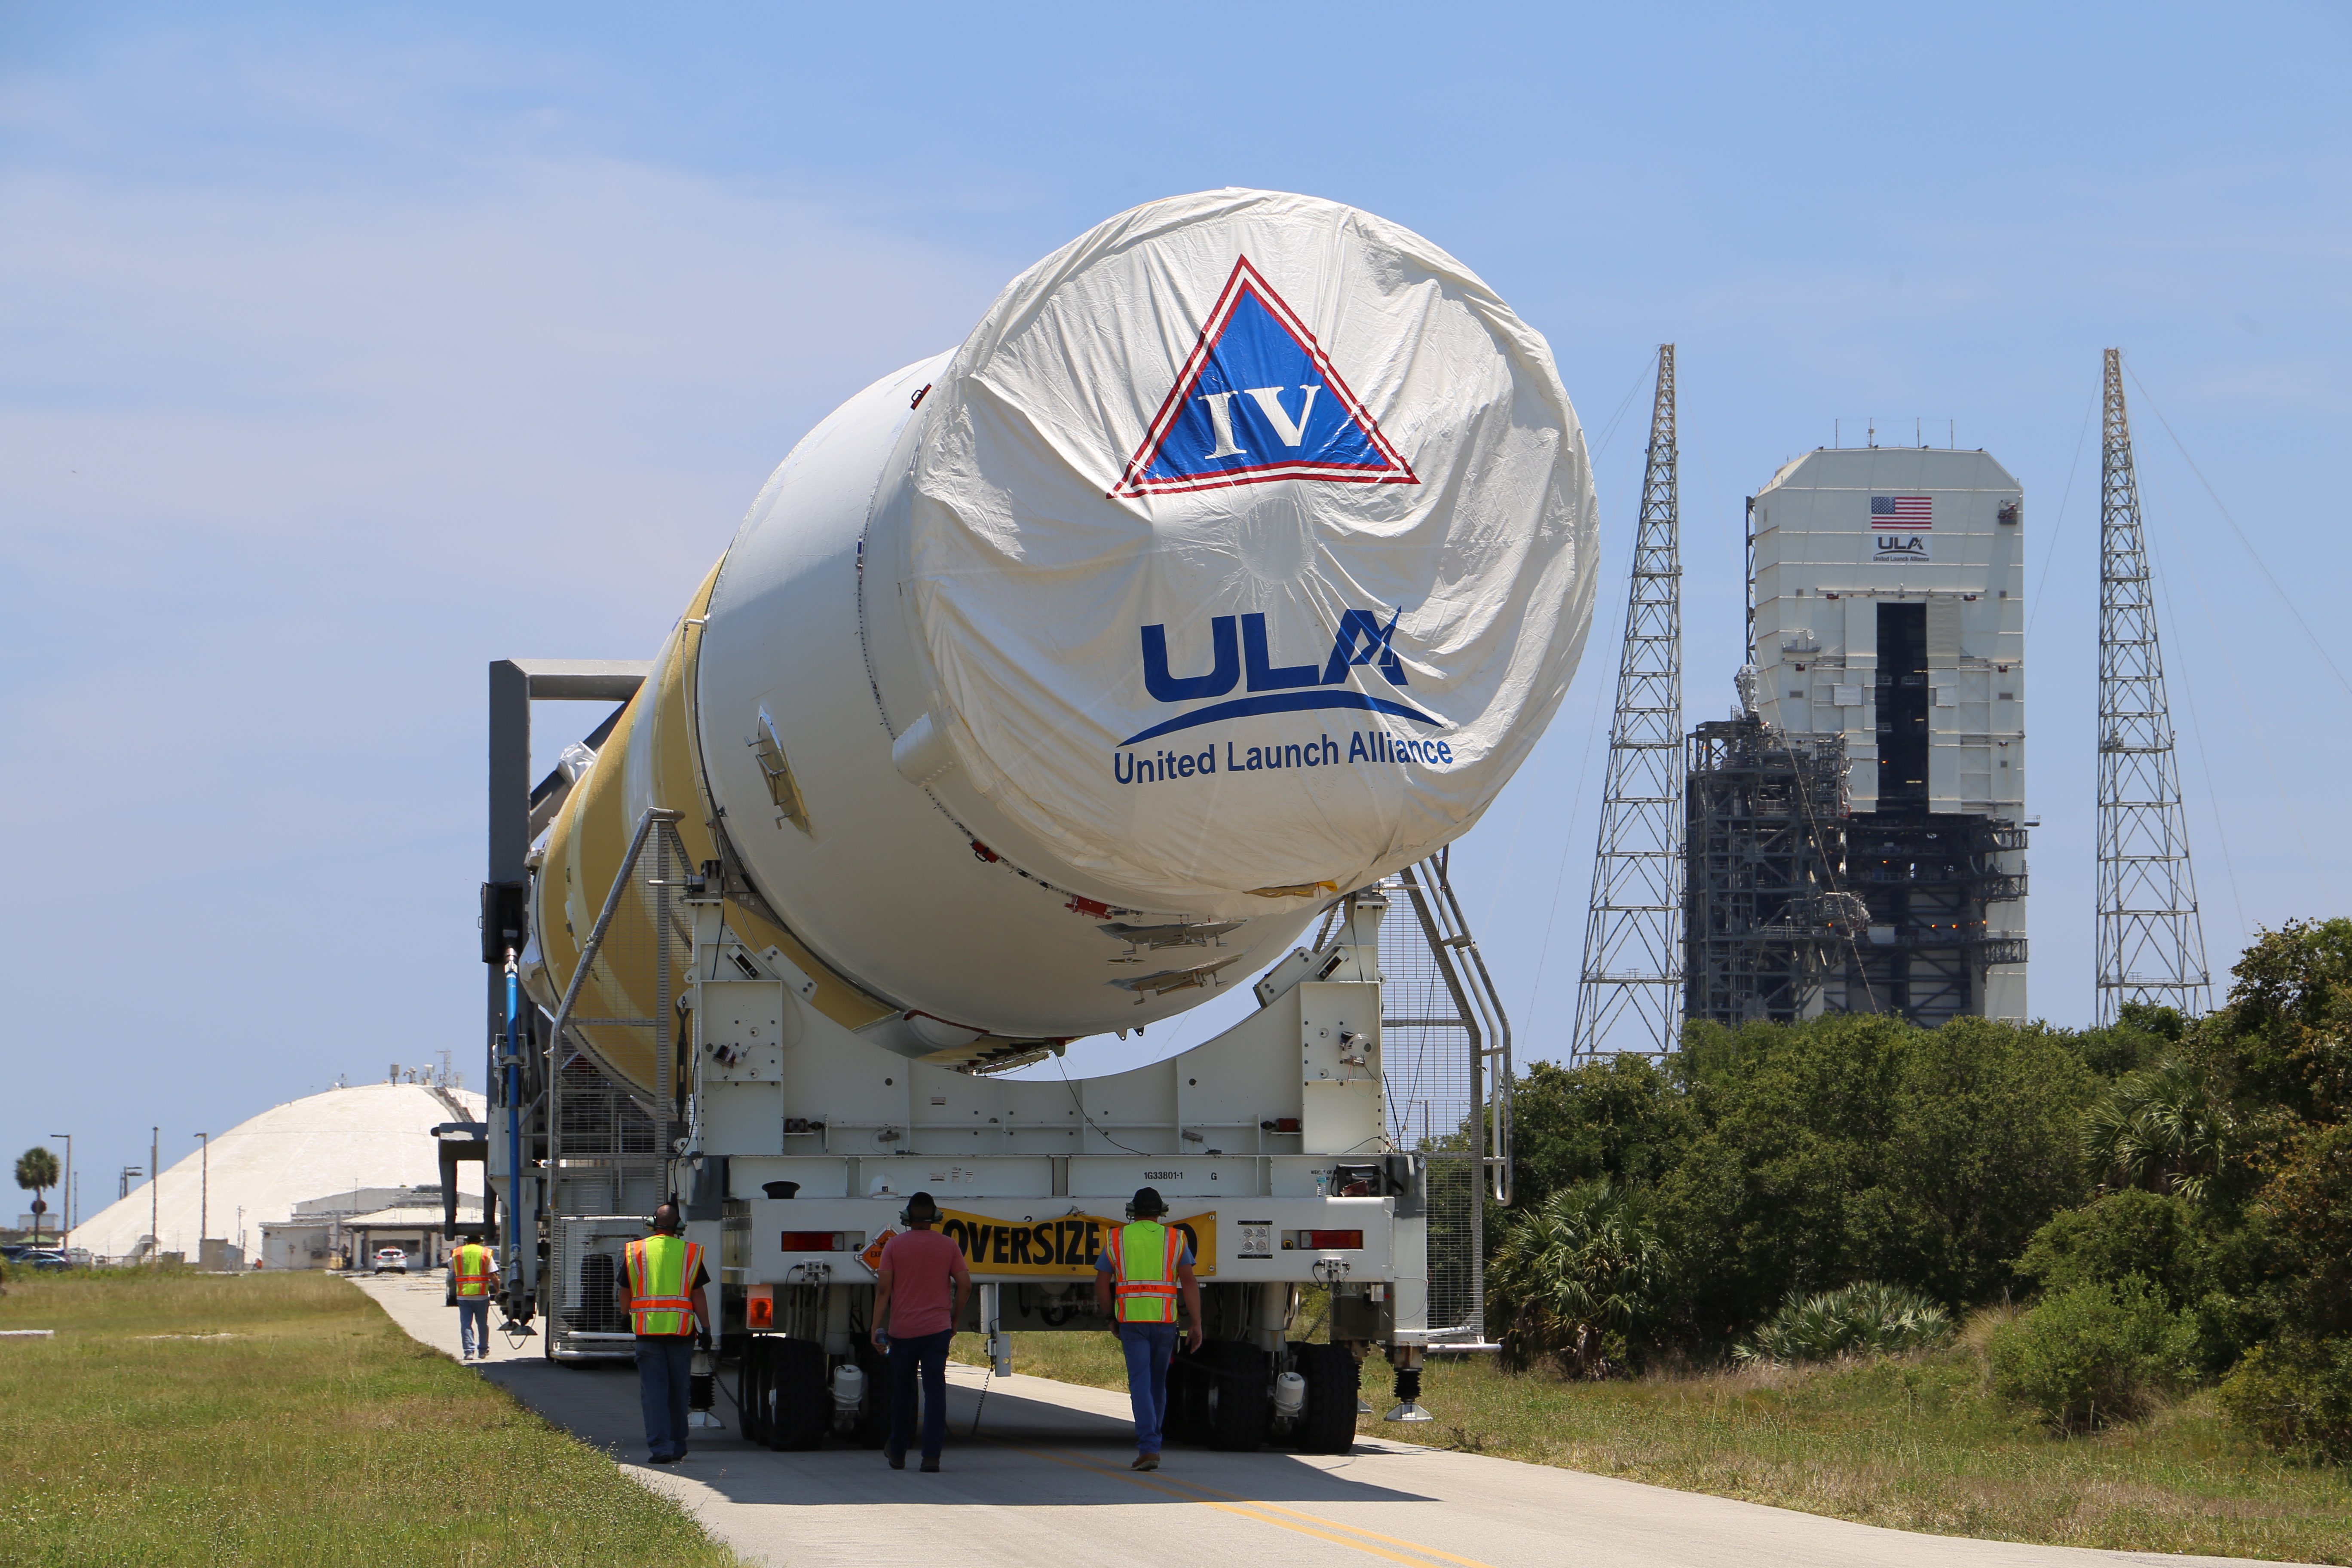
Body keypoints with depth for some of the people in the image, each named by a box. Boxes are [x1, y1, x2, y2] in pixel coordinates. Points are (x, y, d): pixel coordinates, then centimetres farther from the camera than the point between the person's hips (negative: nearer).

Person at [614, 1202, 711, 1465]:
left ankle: (660, 1447, -13)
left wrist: (627, 1315, 27)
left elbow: (625, 1293, 8)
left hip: (648, 1332, -1)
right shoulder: (690, 1253, 2)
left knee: (654, 1391, -2)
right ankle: (678, 1446, 19)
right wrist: (705, 1329, 4)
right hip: (682, 1331, 1)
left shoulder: (635, 1252, 2)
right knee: (679, 1391, 12)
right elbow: (698, 1295, 0)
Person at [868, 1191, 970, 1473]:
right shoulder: (948, 1247, 2)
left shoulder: (895, 1246, -1)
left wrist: (877, 1327, -4)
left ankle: (898, 1453, 25)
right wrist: (955, 1320, 13)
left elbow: (883, 1288, -6)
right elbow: (965, 1285, 1)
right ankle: (932, 1455, -11)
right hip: (937, 1330, 0)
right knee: (935, 1391, -2)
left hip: (902, 1330, 0)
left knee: (902, 1392, 13)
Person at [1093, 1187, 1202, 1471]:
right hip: (1165, 1320, 1)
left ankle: (1148, 1448, -19)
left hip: (1130, 1320, -1)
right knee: (1158, 1382, 17)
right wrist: (1196, 1325, -2)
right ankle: (1152, 1442, 27)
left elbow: (1101, 1285, 5)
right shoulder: (1174, 1239, 4)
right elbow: (1189, 1283, -3)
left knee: (1140, 1383, -5)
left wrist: (1111, 1319, 18)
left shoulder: (1117, 1239, 5)